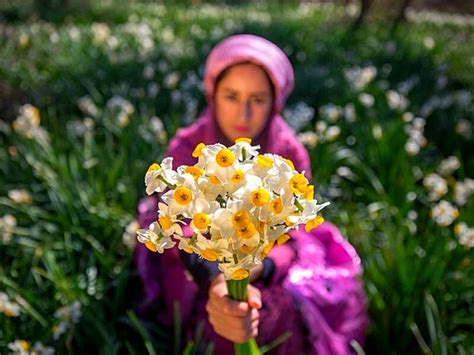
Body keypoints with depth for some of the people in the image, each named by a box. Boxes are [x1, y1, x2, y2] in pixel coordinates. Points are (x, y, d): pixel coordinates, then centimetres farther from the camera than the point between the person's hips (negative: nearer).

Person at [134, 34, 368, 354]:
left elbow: (287, 235, -21)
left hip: (265, 257, 0)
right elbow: (185, 231, -30)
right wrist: (216, 283, -52)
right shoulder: (186, 148, -21)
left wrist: (255, 270, -45)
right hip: (202, 265, 0)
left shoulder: (290, 154, -18)